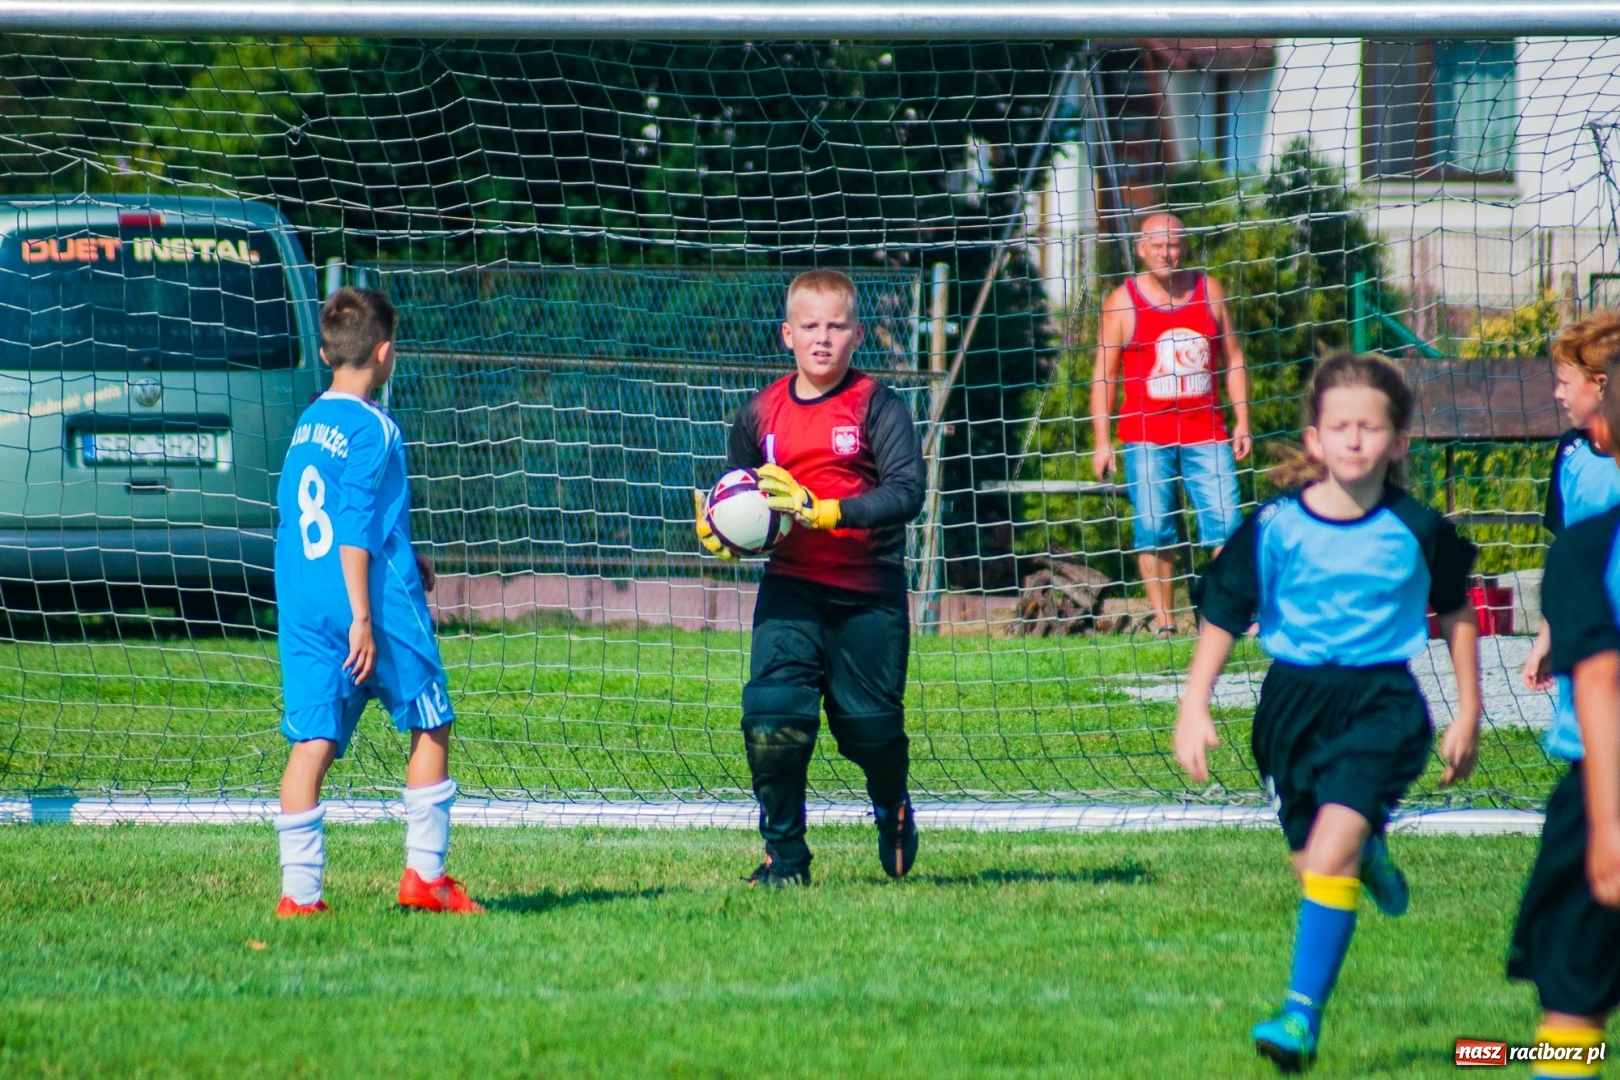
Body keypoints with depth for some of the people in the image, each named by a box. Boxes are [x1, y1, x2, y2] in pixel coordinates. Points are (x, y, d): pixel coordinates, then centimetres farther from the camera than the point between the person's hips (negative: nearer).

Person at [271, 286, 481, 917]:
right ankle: (425, 875, 10)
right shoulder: (372, 429, -10)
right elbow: (355, 528, -16)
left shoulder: (307, 424, 13)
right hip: (379, 604, -6)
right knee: (430, 727, 10)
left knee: (313, 740, 1)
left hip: (301, 606, 6)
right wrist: (363, 616, -17)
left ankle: (298, 889, -7)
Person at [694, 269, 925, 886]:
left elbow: (906, 491, -18)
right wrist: (716, 531, -3)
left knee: (869, 722, 6)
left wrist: (826, 511, -28)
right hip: (790, 589, 2)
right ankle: (784, 856, -2)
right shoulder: (762, 413, 6)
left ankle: (893, 811, 40)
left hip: (869, 592, -2)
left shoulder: (877, 407, -6)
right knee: (771, 714, -14)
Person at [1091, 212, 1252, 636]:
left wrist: (1242, 422, 7)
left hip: (1205, 433, 2)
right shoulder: (1122, 303, 0)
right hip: (1146, 437, -1)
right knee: (1153, 531, -1)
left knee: (1226, 523, -4)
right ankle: (1163, 621, 5)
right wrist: (1102, 441, -4)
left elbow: (1233, 358, 13)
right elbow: (1104, 375, 2)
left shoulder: (1209, 291, 7)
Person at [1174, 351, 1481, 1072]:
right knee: (1312, 863, 11)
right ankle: (1368, 858, 49)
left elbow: (1456, 614, 12)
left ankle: (1302, 1014, -16)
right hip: (1293, 703, 3)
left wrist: (1468, 714, 15)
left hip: (1380, 703, -3)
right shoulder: (1277, 527, -6)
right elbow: (1221, 618, 2)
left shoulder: (1417, 532, -5)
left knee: (1330, 853, -19)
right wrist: (1193, 710, -4)